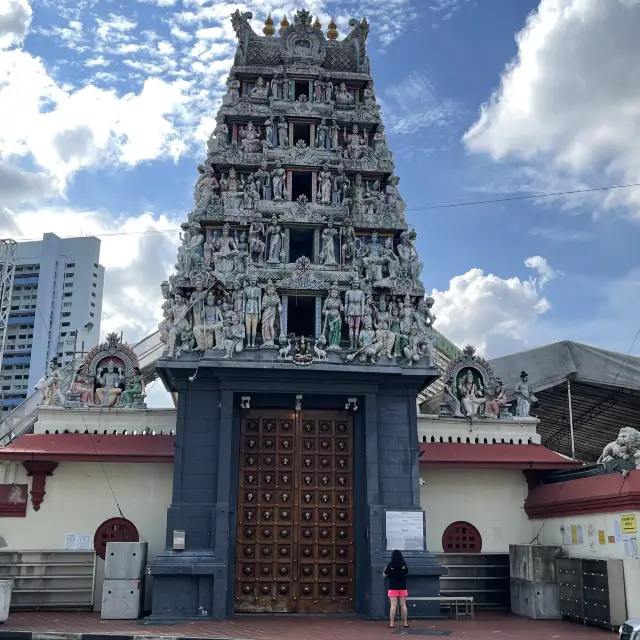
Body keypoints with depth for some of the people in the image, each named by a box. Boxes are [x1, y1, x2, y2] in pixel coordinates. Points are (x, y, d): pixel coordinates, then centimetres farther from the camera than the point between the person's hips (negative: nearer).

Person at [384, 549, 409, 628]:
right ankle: (405, 623, 14)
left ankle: (391, 623, -3)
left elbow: (385, 575, -3)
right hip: (402, 587, 3)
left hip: (393, 588, -2)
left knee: (393, 605, -2)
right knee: (403, 605, 9)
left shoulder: (390, 565, -12)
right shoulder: (404, 564, -3)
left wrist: (386, 569, 14)